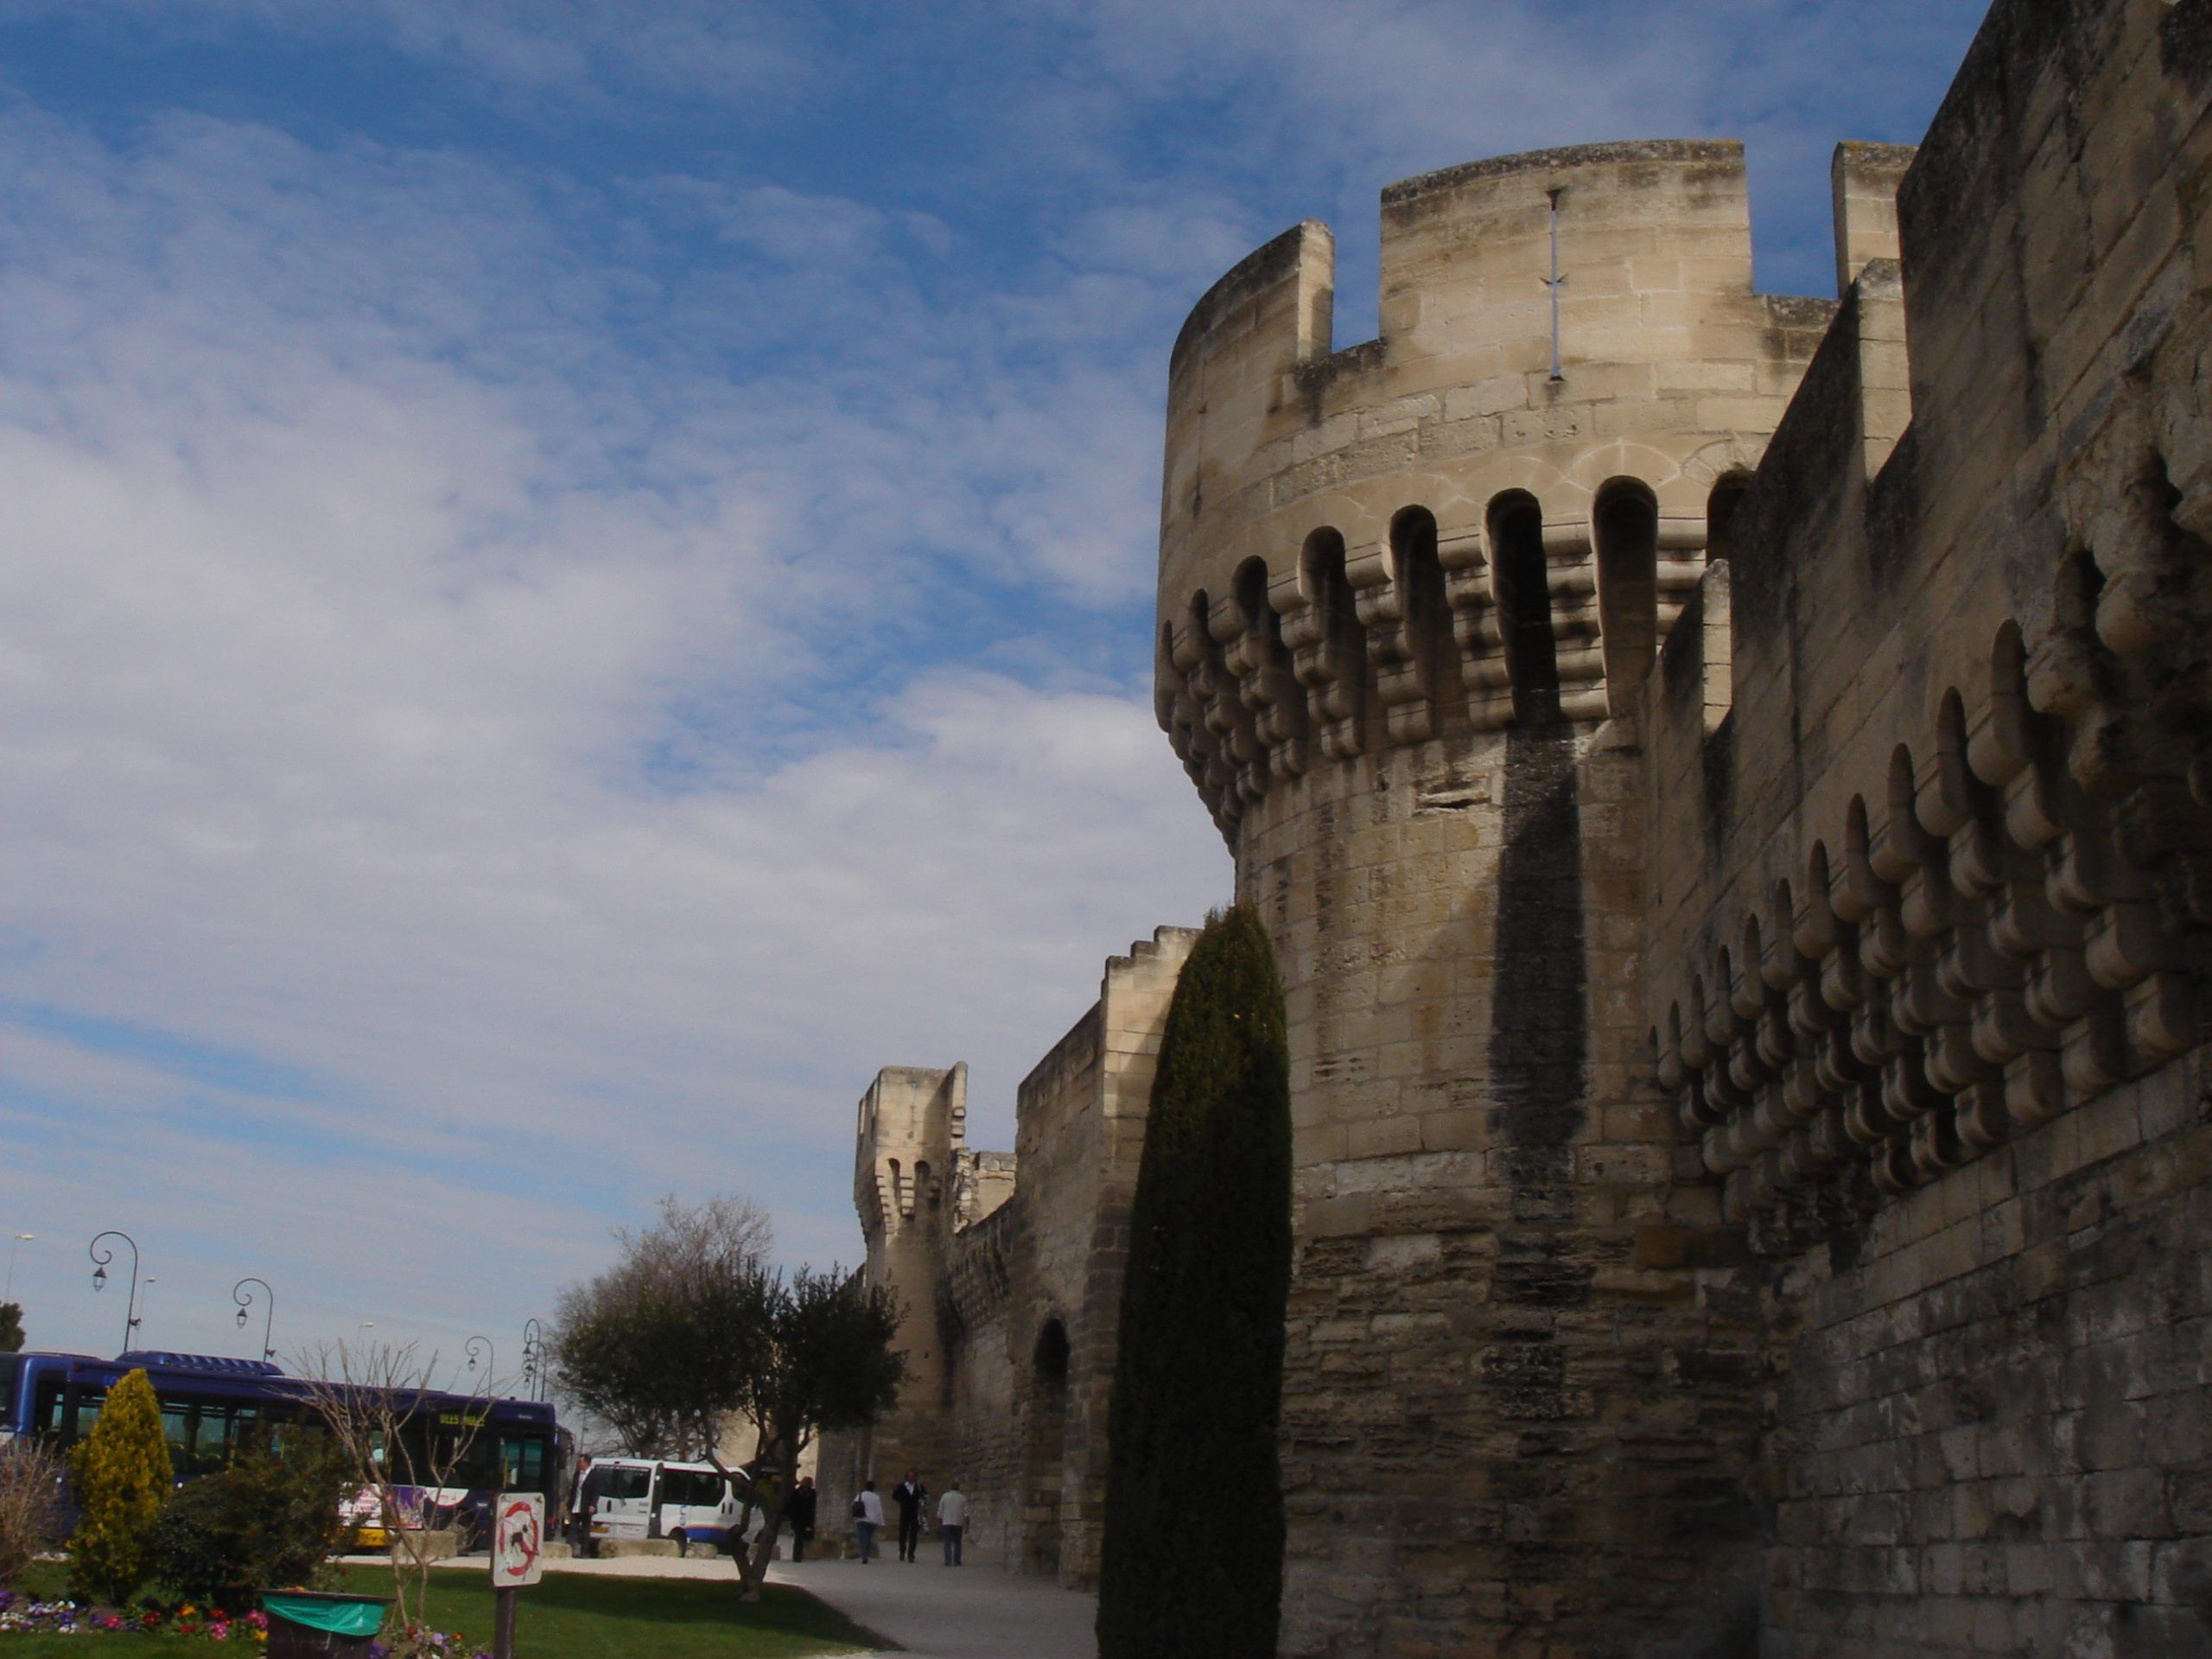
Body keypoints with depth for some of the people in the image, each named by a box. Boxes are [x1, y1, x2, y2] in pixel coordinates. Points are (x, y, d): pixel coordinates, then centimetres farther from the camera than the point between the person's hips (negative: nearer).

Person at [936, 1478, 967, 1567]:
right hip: (958, 1524, 1)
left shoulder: (945, 1496, 0)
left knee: (948, 1543, 0)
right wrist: (966, 1526, 1)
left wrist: (939, 1524, 11)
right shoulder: (962, 1498, 0)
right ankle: (956, 1561, 9)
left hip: (946, 1523, -1)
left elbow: (940, 1513, 3)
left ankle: (948, 1561, -7)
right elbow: (966, 1514, -3)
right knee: (957, 1543, 11)